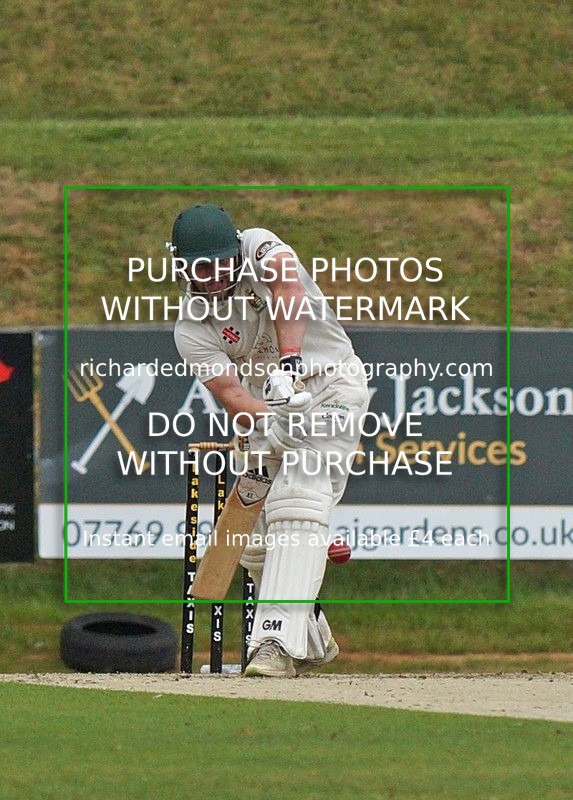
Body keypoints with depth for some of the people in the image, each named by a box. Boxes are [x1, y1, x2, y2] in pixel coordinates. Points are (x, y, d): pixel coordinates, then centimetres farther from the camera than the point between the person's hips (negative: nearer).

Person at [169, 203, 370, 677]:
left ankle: (281, 641, -37)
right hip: (272, 405, 6)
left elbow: (288, 286, -34)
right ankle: (312, 642, 28)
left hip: (332, 381, -5)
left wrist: (289, 359, -50)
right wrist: (266, 427, -41)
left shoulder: (258, 248, -13)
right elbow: (229, 390, -20)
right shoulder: (192, 329, -6)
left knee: (296, 499, -25)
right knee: (258, 539, 5)